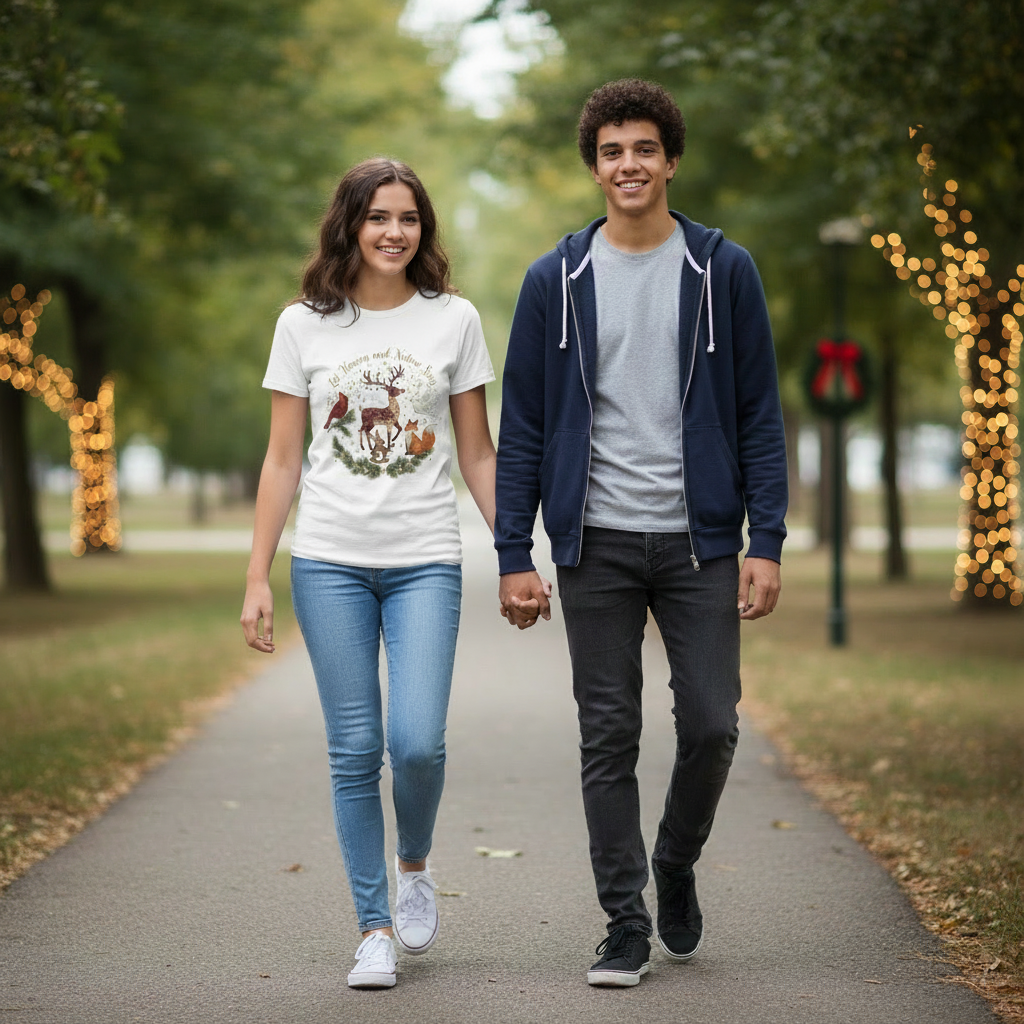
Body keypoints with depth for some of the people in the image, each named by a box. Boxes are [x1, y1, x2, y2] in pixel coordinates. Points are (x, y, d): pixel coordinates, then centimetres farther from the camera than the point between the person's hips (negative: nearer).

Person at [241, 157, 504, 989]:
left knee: (418, 741, -12)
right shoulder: (305, 325, 5)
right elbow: (283, 461, 7)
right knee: (355, 749, 0)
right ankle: (374, 928, 11)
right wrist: (257, 578, 2)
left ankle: (416, 866, 18)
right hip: (331, 562, 0)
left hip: (426, 562, 0)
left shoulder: (454, 320, 5)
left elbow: (479, 454, 9)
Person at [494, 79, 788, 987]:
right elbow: (523, 426, 4)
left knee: (711, 724, -2)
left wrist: (766, 544, -6)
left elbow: (759, 416, 2)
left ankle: (676, 867, 26)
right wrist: (514, 555, -2)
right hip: (597, 544, 0)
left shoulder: (723, 271, 2)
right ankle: (626, 925, 12)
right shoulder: (557, 281, 4)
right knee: (609, 738, 2)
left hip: (698, 538, 0)